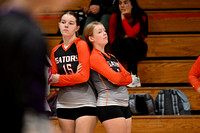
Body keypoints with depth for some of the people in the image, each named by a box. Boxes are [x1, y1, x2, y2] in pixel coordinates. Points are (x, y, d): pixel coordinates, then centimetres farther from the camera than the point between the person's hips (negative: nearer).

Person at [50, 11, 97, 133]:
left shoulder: (82, 45, -4)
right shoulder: (56, 51, 12)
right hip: (64, 104, 5)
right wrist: (73, 77, -8)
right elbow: (53, 80, 10)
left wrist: (58, 79, -7)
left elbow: (84, 76, -12)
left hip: (85, 103, -5)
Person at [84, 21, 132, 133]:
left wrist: (118, 78, -8)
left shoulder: (111, 57, 20)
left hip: (124, 105, 8)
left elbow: (129, 78, 11)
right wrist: (123, 74, 7)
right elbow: (115, 78, -14)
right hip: (109, 105, -8)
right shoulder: (95, 57, -6)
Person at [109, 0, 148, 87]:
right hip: (121, 51, 2)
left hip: (137, 49, -2)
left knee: (128, 41, -33)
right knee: (117, 41, -30)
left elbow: (131, 34, -27)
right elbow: (111, 38, -5)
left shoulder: (141, 17, -11)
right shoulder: (115, 17, -6)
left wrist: (123, 18, -22)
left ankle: (133, 76, -33)